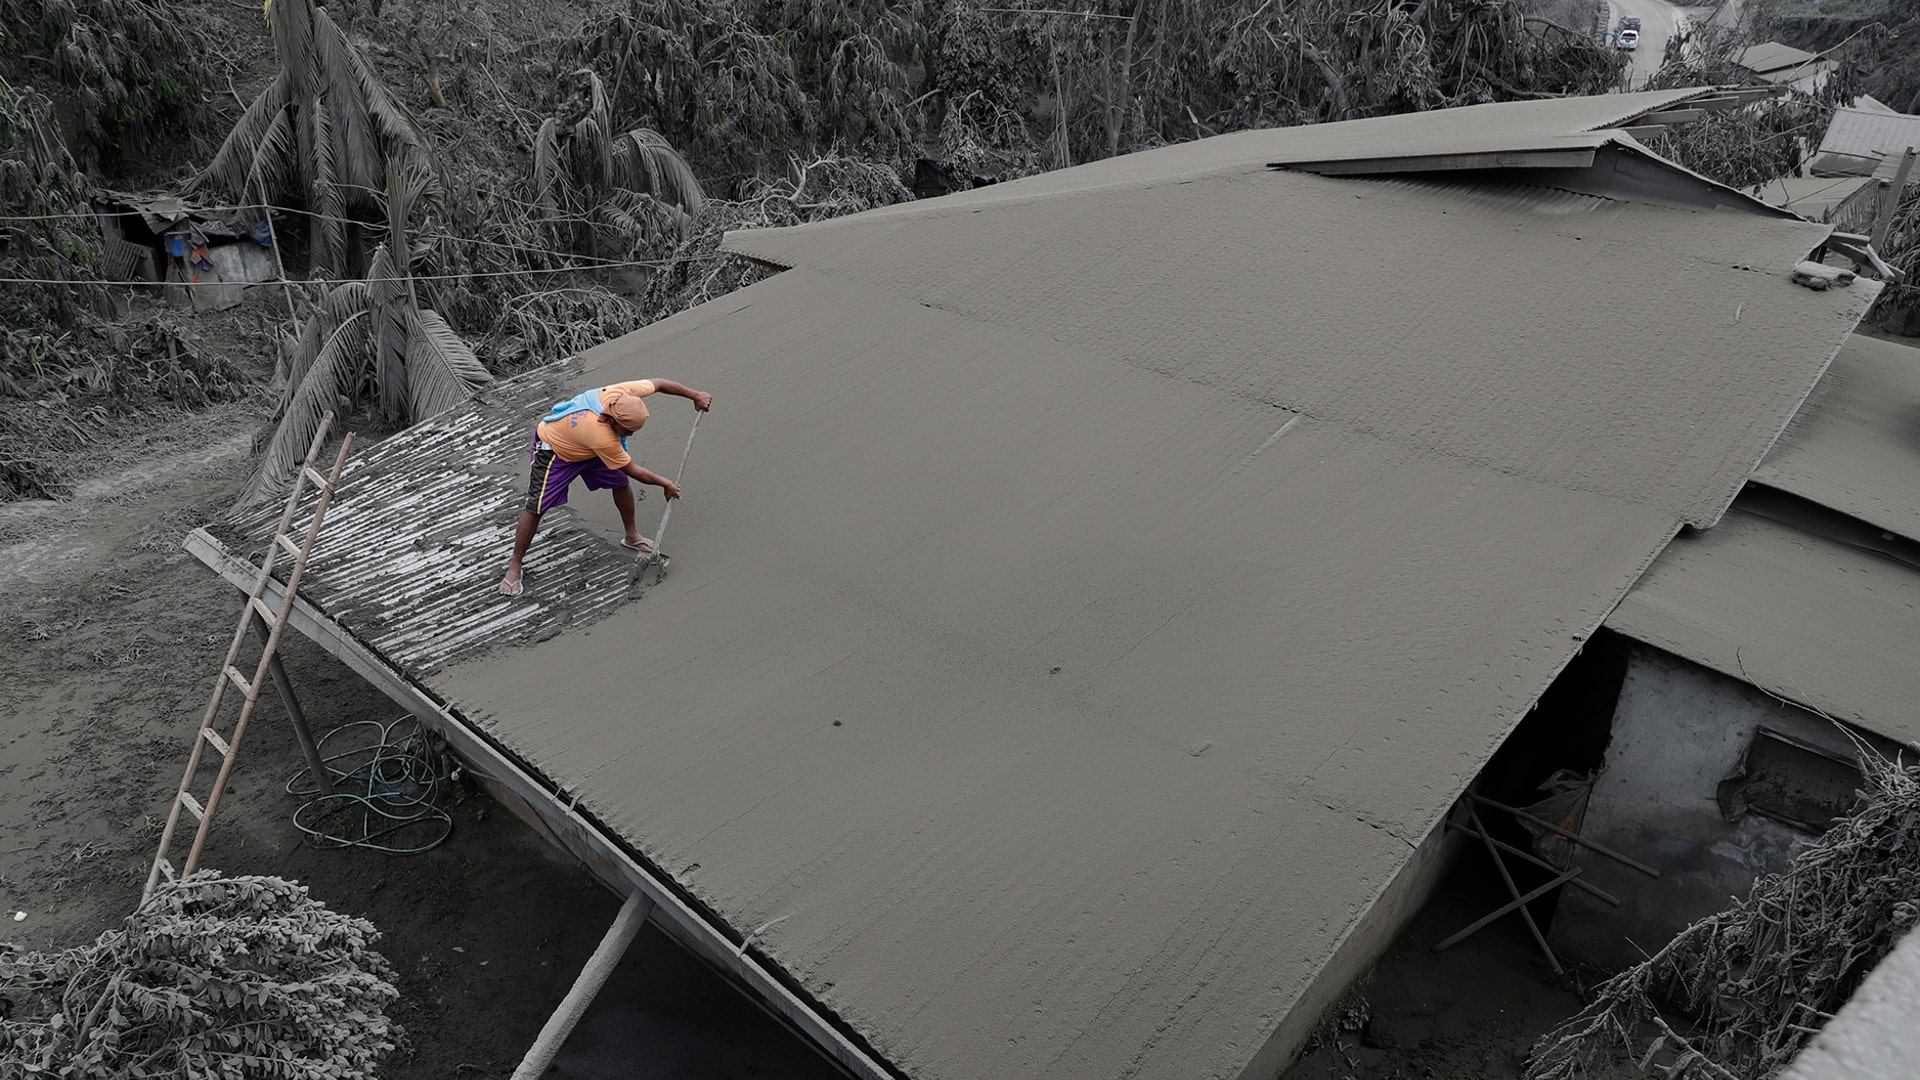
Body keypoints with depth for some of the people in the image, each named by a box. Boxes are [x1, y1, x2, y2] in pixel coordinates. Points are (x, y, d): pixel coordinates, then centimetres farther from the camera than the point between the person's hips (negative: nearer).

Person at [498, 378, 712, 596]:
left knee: (621, 482, 9)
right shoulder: (603, 438, -44)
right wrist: (665, 484, -15)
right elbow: (634, 471, -28)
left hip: (586, 445, 8)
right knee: (535, 508, -9)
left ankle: (632, 536, 30)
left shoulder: (621, 394, -30)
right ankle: (515, 566, 5)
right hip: (554, 450, -8)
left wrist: (694, 395, -6)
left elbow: (657, 383, -12)